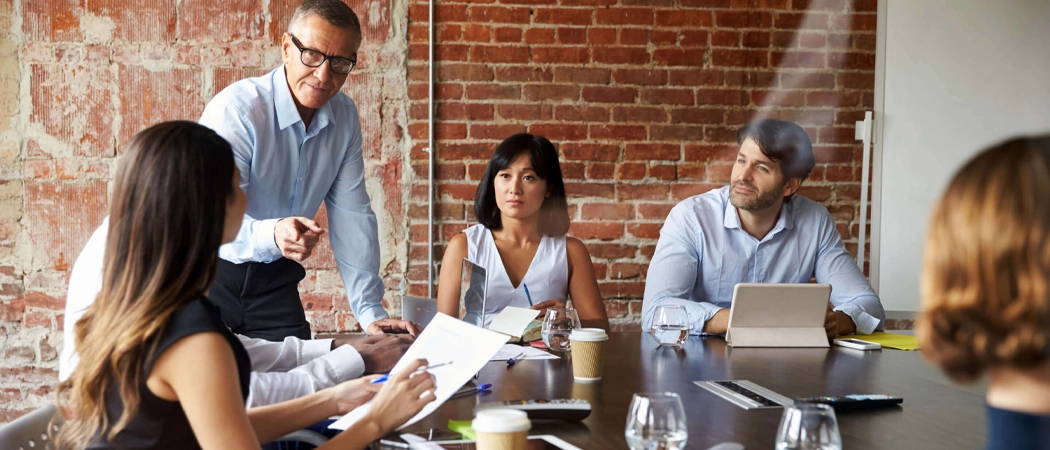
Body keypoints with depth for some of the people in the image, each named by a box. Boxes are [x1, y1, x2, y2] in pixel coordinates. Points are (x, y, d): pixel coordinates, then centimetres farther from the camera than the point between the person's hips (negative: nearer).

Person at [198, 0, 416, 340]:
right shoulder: (236, 110, -21)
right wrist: (272, 235, -49)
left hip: (275, 279, 5)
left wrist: (370, 312, -6)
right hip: (213, 274, -5)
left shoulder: (345, 117, -1)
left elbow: (352, 215, -1)